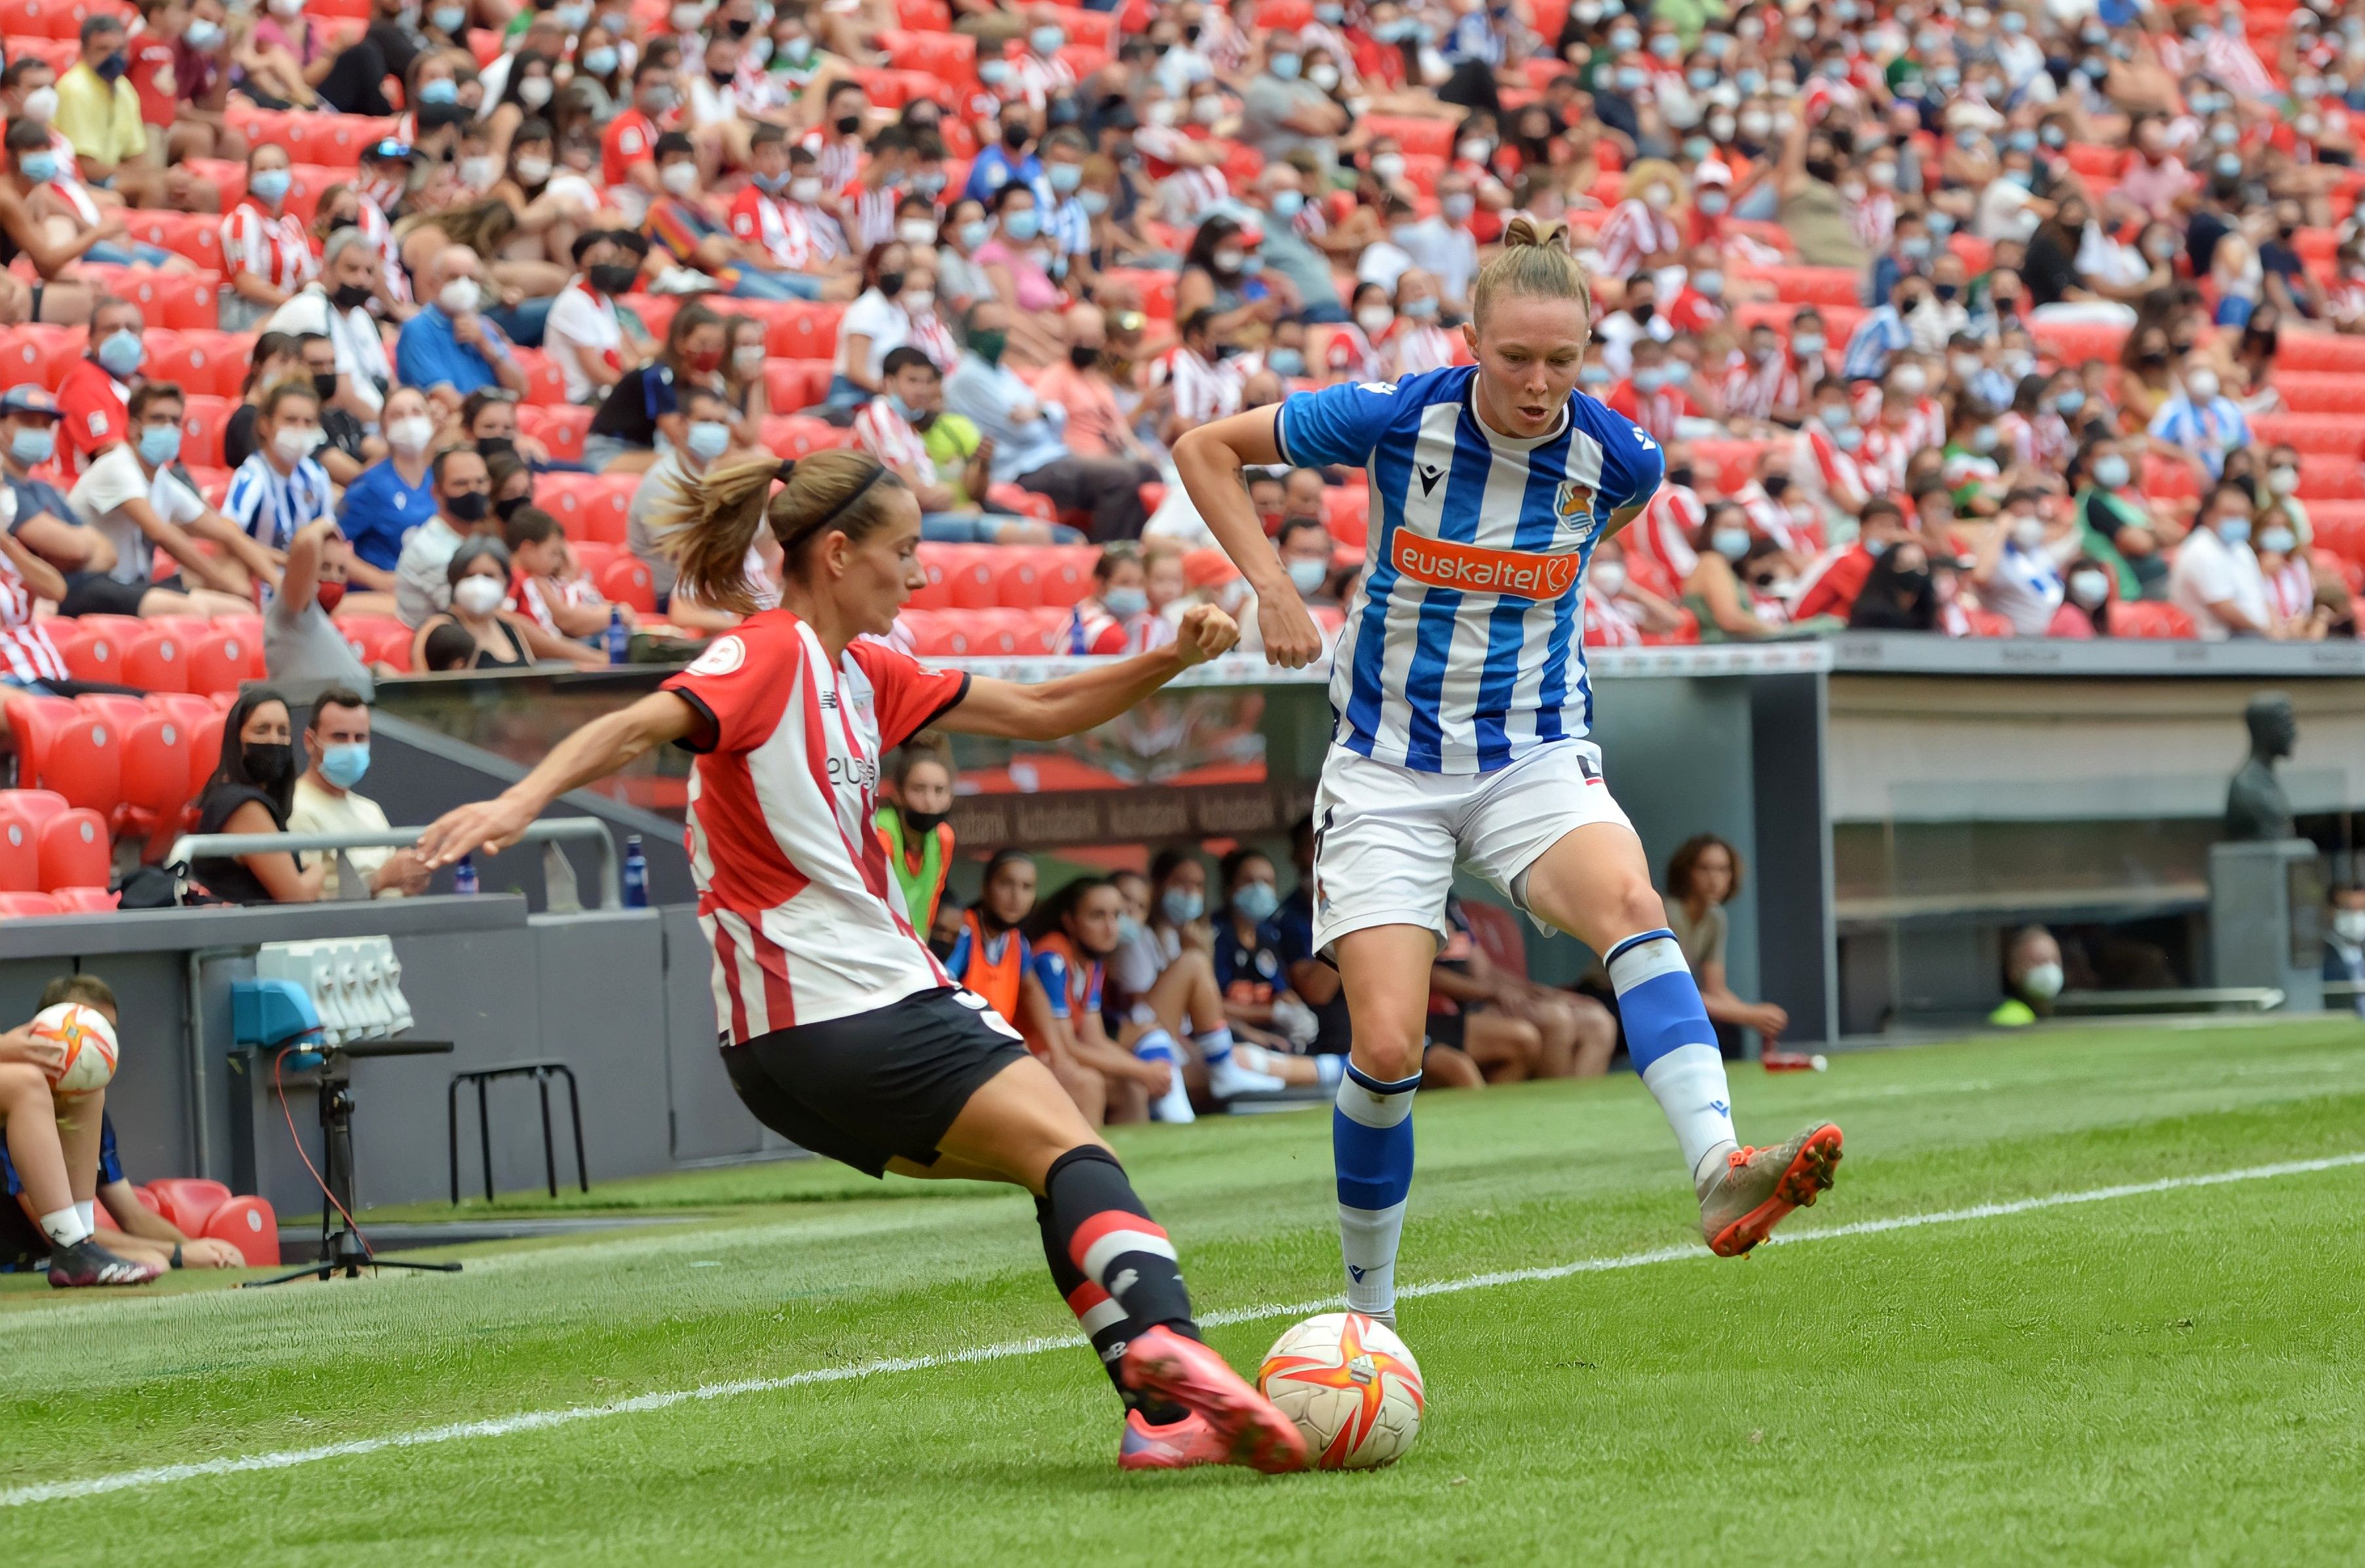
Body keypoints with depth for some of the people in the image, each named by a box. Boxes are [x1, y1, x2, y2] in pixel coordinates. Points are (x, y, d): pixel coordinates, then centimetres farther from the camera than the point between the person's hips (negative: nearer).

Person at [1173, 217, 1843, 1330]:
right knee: (1387, 1048, -11)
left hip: (1535, 759, 1)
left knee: (1629, 904, -32)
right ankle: (1367, 1309, 11)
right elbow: (1205, 449, 0)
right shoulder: (1394, 419, -13)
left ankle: (1720, 1175, -48)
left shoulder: (1617, 458, -8)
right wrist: (1270, 587, -10)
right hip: (1388, 769, -1)